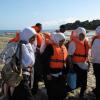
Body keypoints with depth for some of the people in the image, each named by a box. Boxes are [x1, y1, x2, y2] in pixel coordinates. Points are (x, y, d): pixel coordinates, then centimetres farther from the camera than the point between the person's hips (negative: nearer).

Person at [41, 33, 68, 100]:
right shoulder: (50, 47, -15)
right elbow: (44, 61, -19)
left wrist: (64, 72, 17)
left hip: (60, 74, 8)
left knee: (62, 91, 16)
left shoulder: (64, 48, 11)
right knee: (52, 92, 5)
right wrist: (47, 74, -20)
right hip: (51, 74, -7)